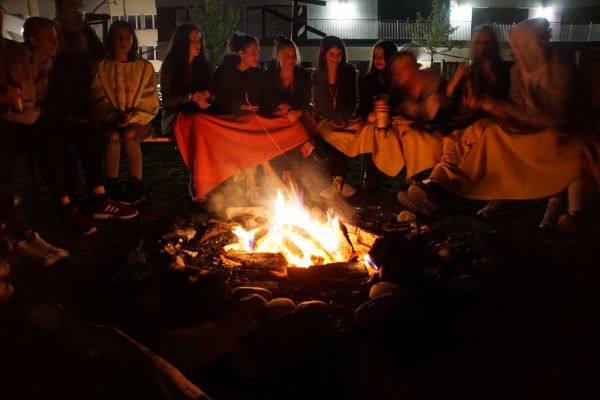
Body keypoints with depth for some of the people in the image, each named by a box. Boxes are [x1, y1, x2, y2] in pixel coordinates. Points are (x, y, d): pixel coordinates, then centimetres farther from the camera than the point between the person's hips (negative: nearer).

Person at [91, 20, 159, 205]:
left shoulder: (145, 67, 9)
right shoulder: (102, 67, 9)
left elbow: (149, 101, 2)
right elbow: (98, 99, 1)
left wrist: (133, 117, -14)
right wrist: (114, 117, -17)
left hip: (138, 120, -1)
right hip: (110, 120, 1)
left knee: (130, 135, -31)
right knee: (113, 136, -31)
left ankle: (136, 187, -26)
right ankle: (112, 188, -26)